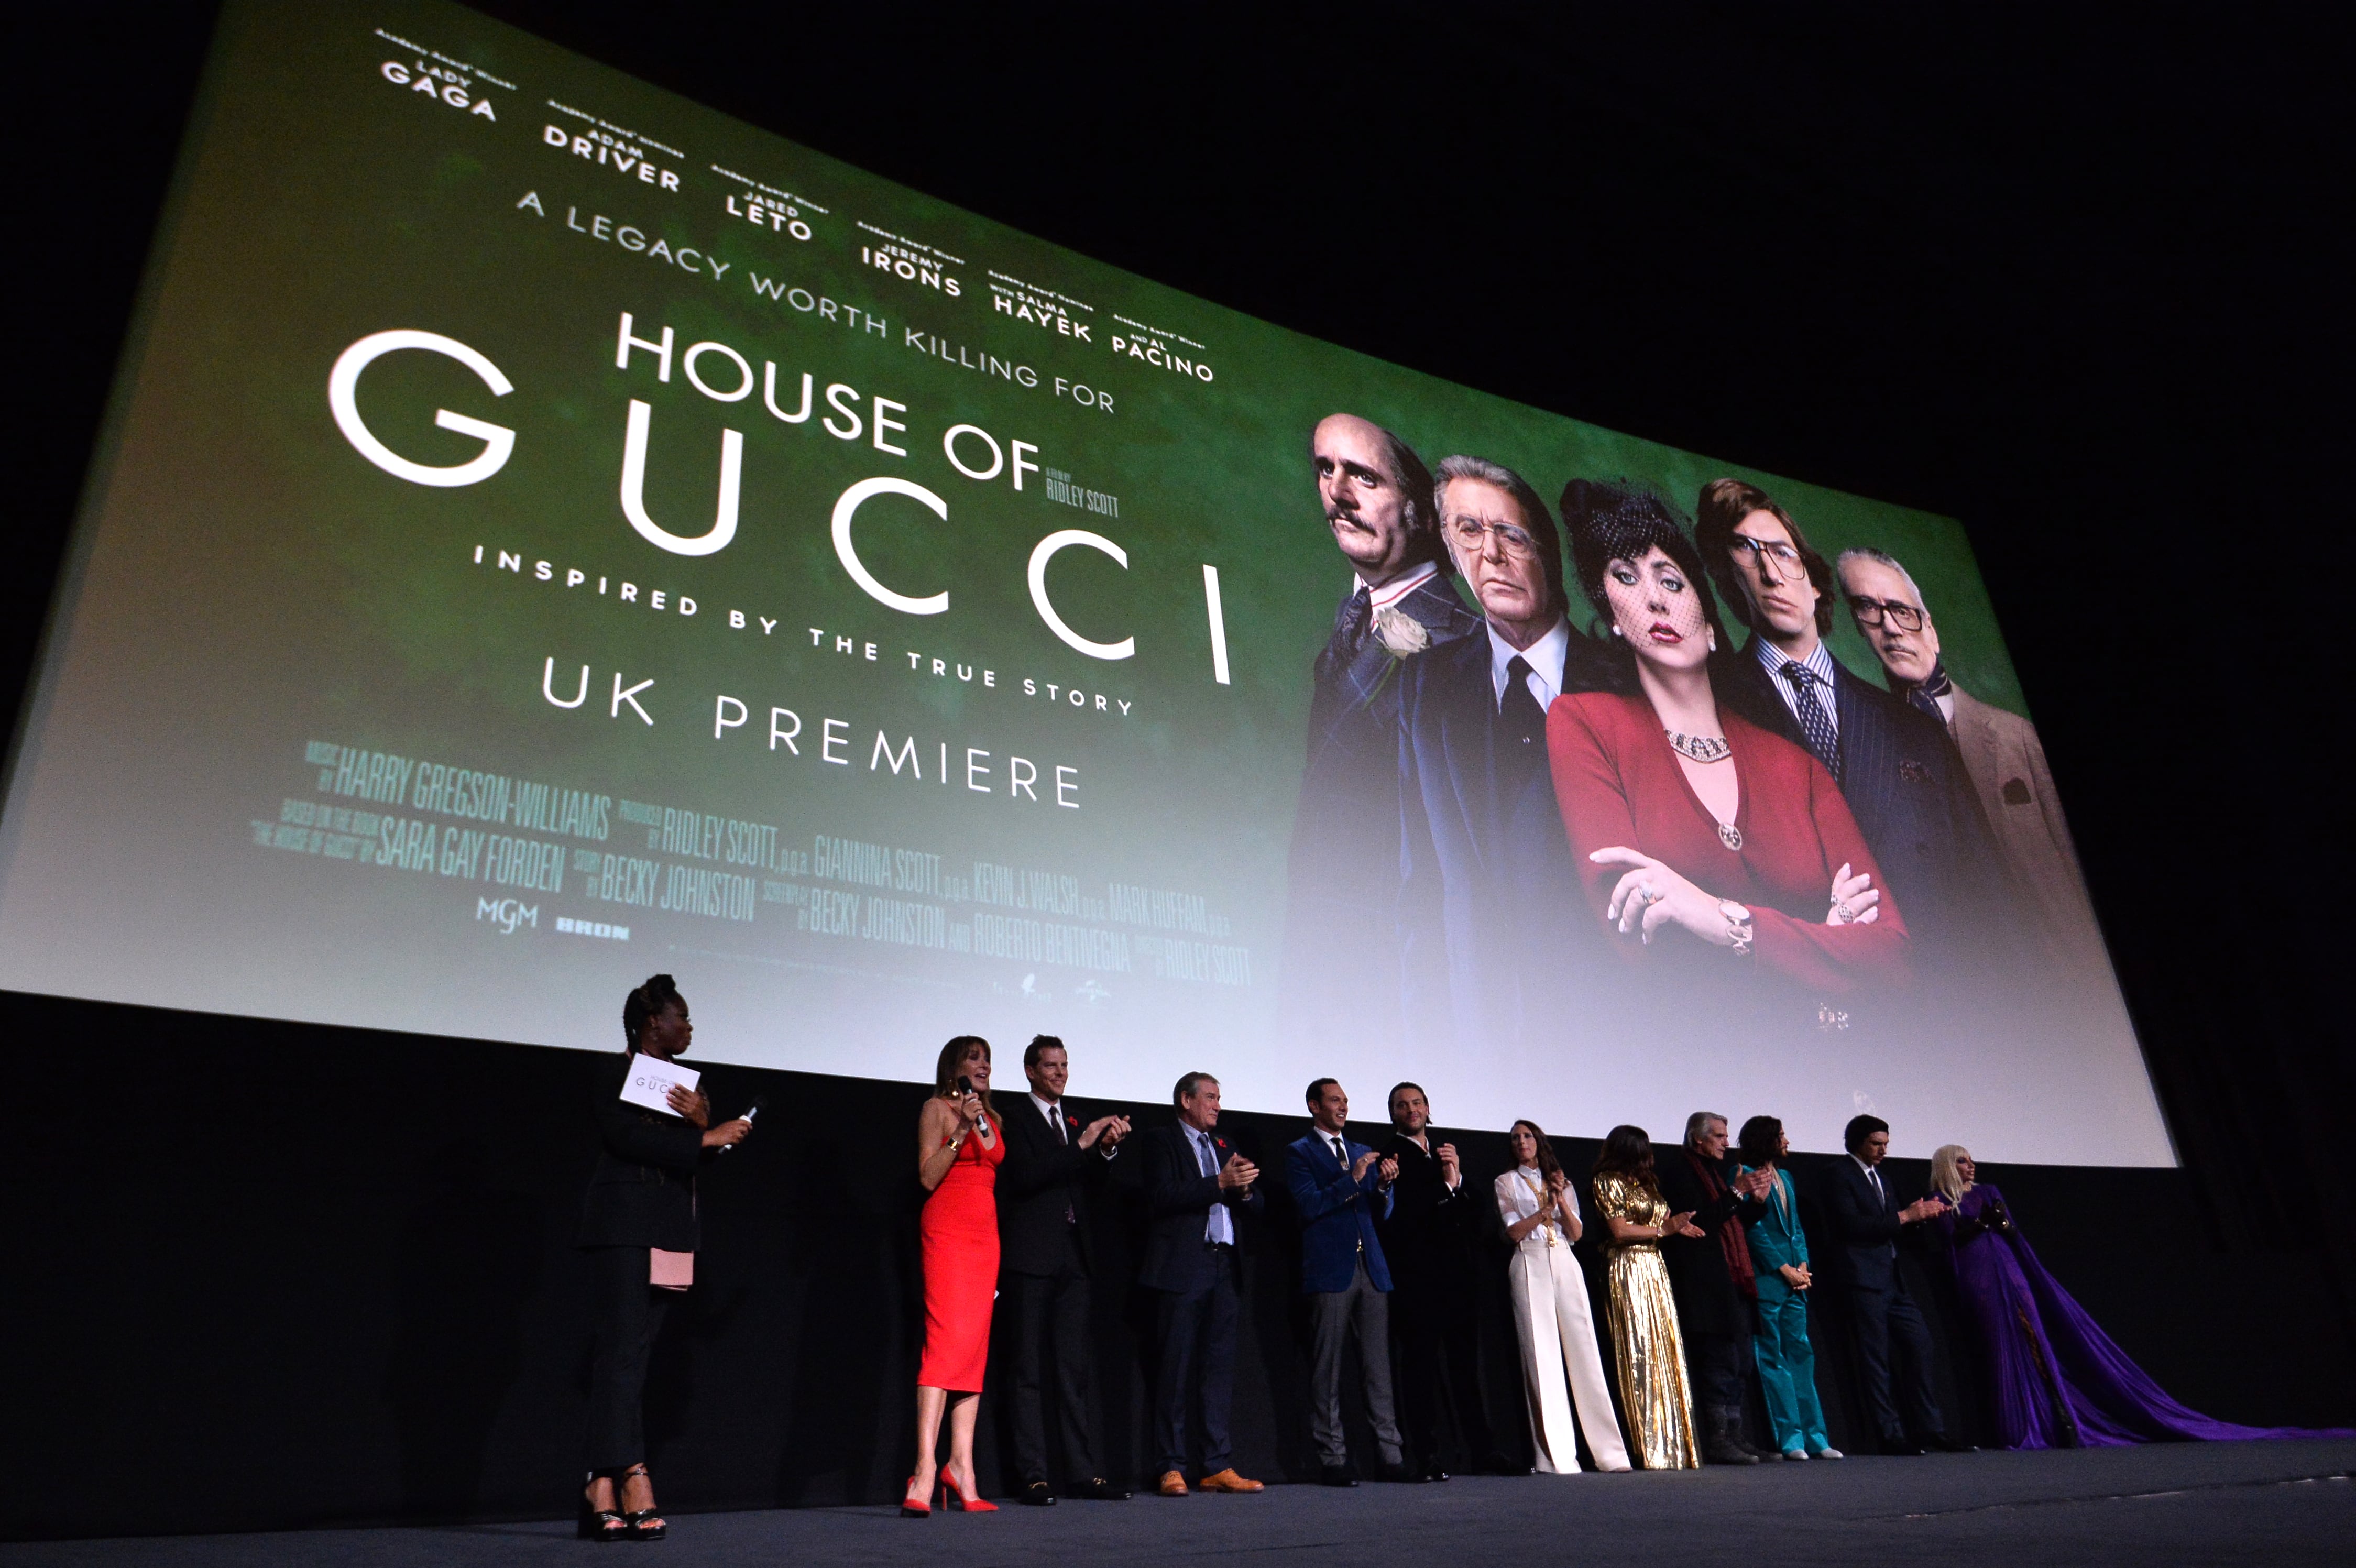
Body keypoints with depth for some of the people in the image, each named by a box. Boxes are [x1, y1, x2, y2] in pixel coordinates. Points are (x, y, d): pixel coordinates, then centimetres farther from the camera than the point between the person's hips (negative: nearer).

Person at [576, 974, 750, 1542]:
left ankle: (605, 1489, 5)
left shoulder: (684, 1082, 18)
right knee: (620, 1352, -10)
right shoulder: (614, 1076, 0)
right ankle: (632, 1479, -13)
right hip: (623, 1227, -6)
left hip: (668, 1233, 6)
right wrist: (704, 1137, -17)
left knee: (629, 1356, 4)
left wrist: (701, 1121, -8)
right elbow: (625, 1136, -17)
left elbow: (698, 1161, 13)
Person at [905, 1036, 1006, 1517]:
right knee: (945, 1341, -17)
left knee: (976, 1348, 2)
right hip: (947, 1229, -7)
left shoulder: (992, 1117, 20)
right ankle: (925, 1470, -20)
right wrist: (962, 1130, -14)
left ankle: (962, 1469, 4)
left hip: (986, 1233, 7)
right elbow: (928, 1177, -8)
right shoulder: (937, 1108, 2)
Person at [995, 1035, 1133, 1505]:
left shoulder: (1074, 1120, 18)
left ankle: (1082, 1471, 11)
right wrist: (1082, 1144, -19)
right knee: (1030, 1372, -2)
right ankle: (1032, 1475, 3)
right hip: (1031, 1260, -6)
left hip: (1072, 1260, 6)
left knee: (1074, 1369, 7)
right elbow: (1025, 1176, -18)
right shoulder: (1015, 1120, -3)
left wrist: (1106, 1150, -1)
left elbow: (1090, 1188, 16)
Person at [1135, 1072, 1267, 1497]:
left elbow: (1256, 1204, 17)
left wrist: (1244, 1190, -6)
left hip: (1222, 1270, 6)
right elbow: (1162, 1197, -14)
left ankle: (1218, 1466, 12)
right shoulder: (1159, 1141, 1)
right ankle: (1172, 1467, 4)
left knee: (1219, 1369, 7)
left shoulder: (1224, 1147, 21)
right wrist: (1221, 1184, -18)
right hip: (1181, 1269, -6)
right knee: (1175, 1369, -3)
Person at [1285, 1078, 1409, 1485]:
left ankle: (1391, 1457, 9)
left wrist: (1385, 1184, -3)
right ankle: (1332, 1460, 5)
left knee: (1379, 1366, 5)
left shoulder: (1362, 1152, 20)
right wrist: (1352, 1179, -16)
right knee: (1327, 1368, -1)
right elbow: (1308, 1205, -11)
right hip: (1330, 1270, -5)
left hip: (1371, 1269, 5)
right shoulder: (1300, 1152, 2)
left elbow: (1381, 1212, 17)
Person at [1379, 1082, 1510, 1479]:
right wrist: (1446, 1187, -11)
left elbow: (1474, 1215, 16)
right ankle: (1426, 1457, 3)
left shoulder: (1446, 1153, 20)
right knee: (1420, 1365, -3)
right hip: (1416, 1278, -6)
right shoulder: (1388, 1156, -2)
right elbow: (1398, 1215, -14)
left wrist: (1458, 1178, 0)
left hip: (1456, 1275, 6)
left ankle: (1483, 1450, 15)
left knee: (1465, 1365, 9)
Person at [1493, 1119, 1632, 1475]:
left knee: (1585, 1351, -3)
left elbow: (1576, 1233, 10)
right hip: (1530, 1265, -3)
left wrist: (1561, 1200, -5)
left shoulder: (1560, 1182, 20)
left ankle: (1607, 1449, 1)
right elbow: (1514, 1232, -1)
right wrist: (1545, 1209, -11)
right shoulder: (1507, 1182, 11)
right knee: (1541, 1355, -8)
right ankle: (1556, 1455, -7)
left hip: (1565, 1265, 3)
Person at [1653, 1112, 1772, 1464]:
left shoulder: (1715, 1169, 21)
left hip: (1733, 1281, 10)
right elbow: (1700, 1221, -17)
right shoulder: (1679, 1169, -8)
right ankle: (1718, 1443, -6)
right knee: (1720, 1361, -10)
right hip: (1706, 1285, -10)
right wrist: (1736, 1193, -16)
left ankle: (1733, 1438, 16)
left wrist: (1757, 1201, 7)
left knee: (1737, 1364, 11)